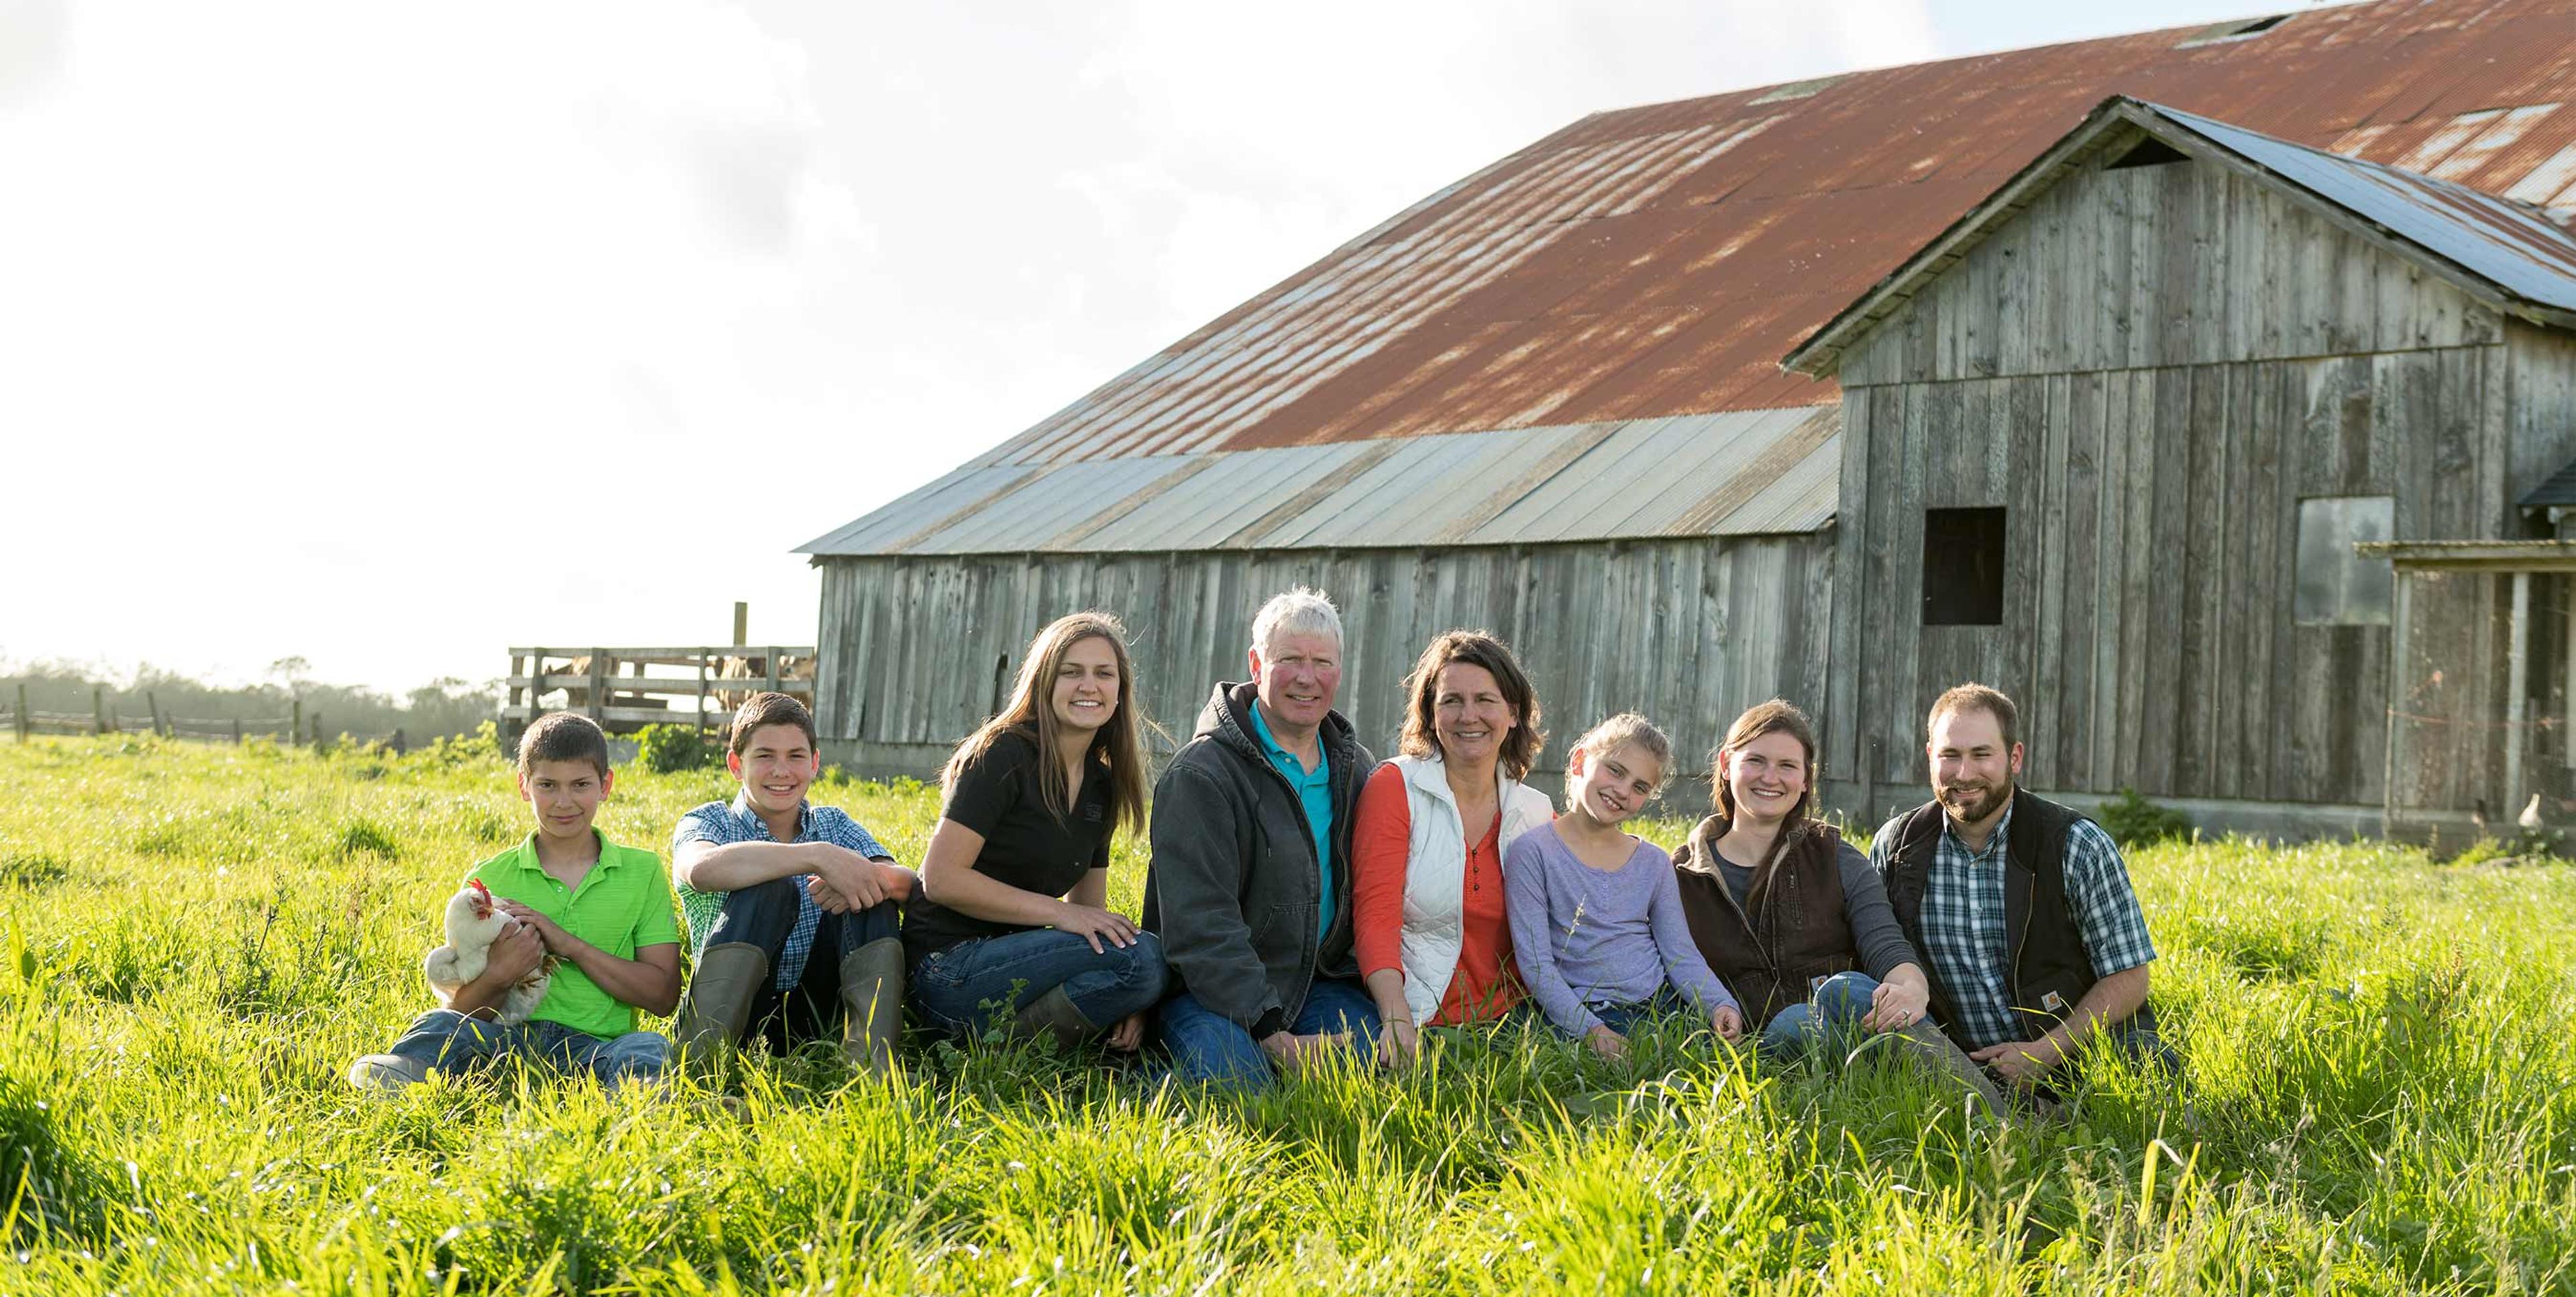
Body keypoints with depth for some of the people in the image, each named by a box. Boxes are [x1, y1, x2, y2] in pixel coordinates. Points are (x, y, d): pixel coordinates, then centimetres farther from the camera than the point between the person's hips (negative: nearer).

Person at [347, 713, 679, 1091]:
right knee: (441, 1024, -28)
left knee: (647, 1048, -33)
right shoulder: (489, 879, 13)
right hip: (509, 1040, 1)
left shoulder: (642, 872, 11)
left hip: (595, 1047, -1)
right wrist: (499, 974, -12)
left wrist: (570, 944, -6)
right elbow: (460, 1008, 10)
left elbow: (663, 995, 2)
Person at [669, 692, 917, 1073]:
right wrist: (819, 856, -31)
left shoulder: (833, 824, 17)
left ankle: (873, 1056, -32)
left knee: (874, 896, -16)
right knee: (769, 888, -26)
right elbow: (702, 870, -24)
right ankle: (699, 1057, -38)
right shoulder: (708, 822, 5)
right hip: (737, 1014, -3)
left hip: (818, 1018, 3)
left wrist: (872, 877, -27)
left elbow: (909, 884, -3)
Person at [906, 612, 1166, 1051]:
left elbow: (1090, 910, 11)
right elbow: (942, 878, -17)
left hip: (1011, 956, 8)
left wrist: (1124, 999, -8)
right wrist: (1058, 912, -20)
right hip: (948, 966, -8)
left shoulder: (1101, 783, 12)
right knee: (1142, 956, -25)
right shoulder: (1001, 755, -9)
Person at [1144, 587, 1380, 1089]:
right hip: (1209, 987, -5)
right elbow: (1200, 926, -18)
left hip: (1322, 981, 5)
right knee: (1237, 1077, -34)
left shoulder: (1356, 770, 12)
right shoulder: (1200, 775, -11)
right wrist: (1274, 1035, -26)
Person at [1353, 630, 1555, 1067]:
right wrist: (1397, 1016, -24)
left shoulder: (1538, 813, 11)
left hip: (1506, 1021, 3)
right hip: (1416, 1028, -3)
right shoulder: (1395, 787, -1)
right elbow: (1375, 913, -10)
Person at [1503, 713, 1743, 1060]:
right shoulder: (1532, 853, -2)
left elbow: (1681, 954, 10)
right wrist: (1590, 1029, -22)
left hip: (1662, 1006, 4)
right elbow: (1535, 963, -8)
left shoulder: (1654, 863, 14)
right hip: (1581, 1017, -4)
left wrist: (1719, 1005, -11)